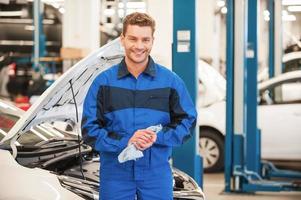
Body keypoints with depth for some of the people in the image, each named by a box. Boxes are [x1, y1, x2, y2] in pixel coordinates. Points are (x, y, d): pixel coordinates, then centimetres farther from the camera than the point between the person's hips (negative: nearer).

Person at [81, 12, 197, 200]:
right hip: (115, 172, 0)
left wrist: (158, 137, -13)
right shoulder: (103, 82, 2)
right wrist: (125, 141, -16)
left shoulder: (171, 81, 4)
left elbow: (187, 121, 4)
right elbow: (90, 128, -1)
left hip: (157, 172, 0)